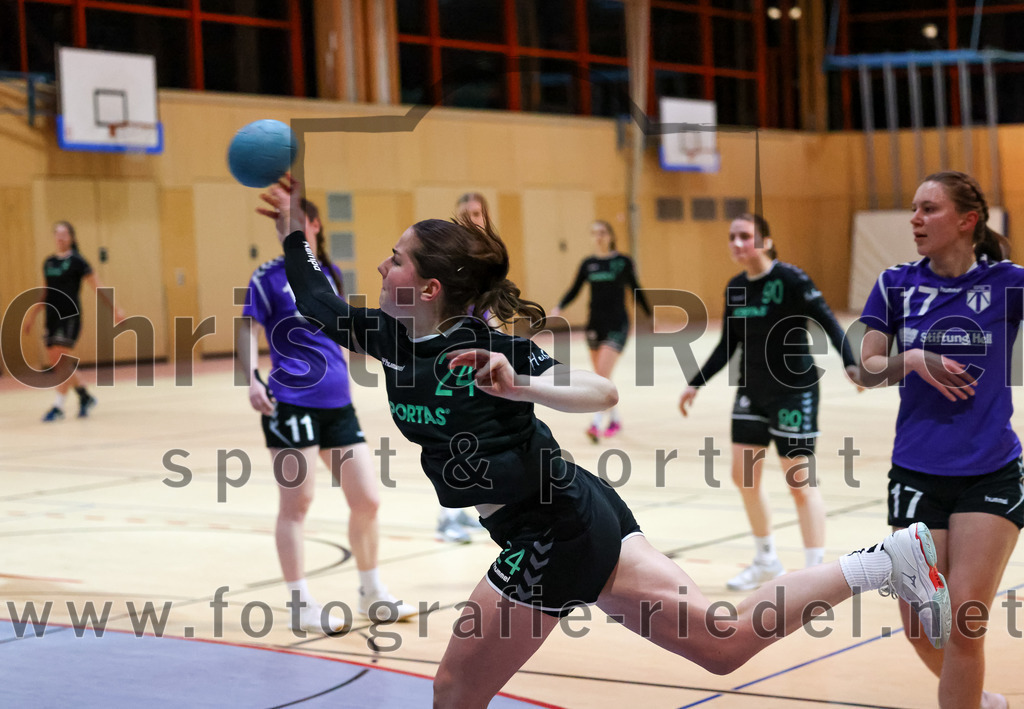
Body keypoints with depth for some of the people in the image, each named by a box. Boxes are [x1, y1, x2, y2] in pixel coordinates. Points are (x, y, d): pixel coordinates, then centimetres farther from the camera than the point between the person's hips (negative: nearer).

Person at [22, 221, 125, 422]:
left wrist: (115, 309, -12)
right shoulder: (48, 263, 11)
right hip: (52, 318, 7)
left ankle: (58, 406, -8)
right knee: (54, 361, 8)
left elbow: (98, 288, -6)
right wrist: (32, 317, 23)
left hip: (70, 317, -7)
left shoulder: (77, 261, -6)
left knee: (61, 359, -14)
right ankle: (85, 396, 24)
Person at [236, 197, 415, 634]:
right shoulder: (269, 277, -2)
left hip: (338, 405, 6)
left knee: (367, 501, 7)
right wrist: (251, 379, -21)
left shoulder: (330, 274, 13)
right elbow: (248, 330, -7)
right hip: (291, 405, -6)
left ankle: (373, 596, 23)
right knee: (296, 503, -3)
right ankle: (300, 605, 6)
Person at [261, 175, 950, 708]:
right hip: (581, 515, 9)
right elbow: (320, 306, 21)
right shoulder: (394, 339, 5)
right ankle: (885, 558, 9)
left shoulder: (480, 348, -19)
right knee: (726, 640, 10)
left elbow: (603, 392, -23)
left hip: (553, 532, -9)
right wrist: (291, 223, 14)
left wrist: (521, 387, -39)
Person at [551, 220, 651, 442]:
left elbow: (636, 291, 6)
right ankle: (615, 419, 28)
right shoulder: (588, 264, 6)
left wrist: (651, 316, 9)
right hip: (594, 324, 4)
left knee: (603, 373, -17)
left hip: (617, 324, -4)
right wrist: (559, 307, -7)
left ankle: (596, 423, -20)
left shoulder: (623, 262, -3)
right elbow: (574, 291, 9)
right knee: (601, 377, 11)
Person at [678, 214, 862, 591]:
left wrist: (850, 363, -31)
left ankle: (816, 570, 2)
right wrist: (696, 384, 15)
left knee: (800, 481, -5)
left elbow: (827, 322, -18)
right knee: (743, 475, 10)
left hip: (793, 390, -7)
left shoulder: (789, 278, -14)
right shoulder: (735, 288, 6)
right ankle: (766, 559, 28)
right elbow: (727, 346, 15)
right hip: (752, 391, 7)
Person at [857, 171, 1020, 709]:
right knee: (920, 628, 5)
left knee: (964, 623, -9)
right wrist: (911, 361, -12)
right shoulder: (896, 285, 4)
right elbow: (867, 371, 6)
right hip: (916, 476, 3)